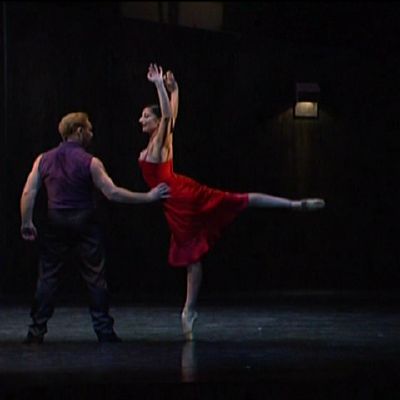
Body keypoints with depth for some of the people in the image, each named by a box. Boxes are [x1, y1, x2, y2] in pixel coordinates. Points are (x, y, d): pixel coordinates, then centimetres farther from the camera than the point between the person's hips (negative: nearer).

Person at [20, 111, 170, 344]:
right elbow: (112, 193, -12)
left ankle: (37, 331, 4)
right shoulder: (90, 162, -8)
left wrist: (27, 223, 7)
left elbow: (29, 192, -1)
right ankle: (104, 330, 5)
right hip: (85, 223, -3)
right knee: (96, 277, 5)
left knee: (48, 276, 8)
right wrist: (148, 197, -7)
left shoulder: (44, 159, 3)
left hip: (56, 223, 3)